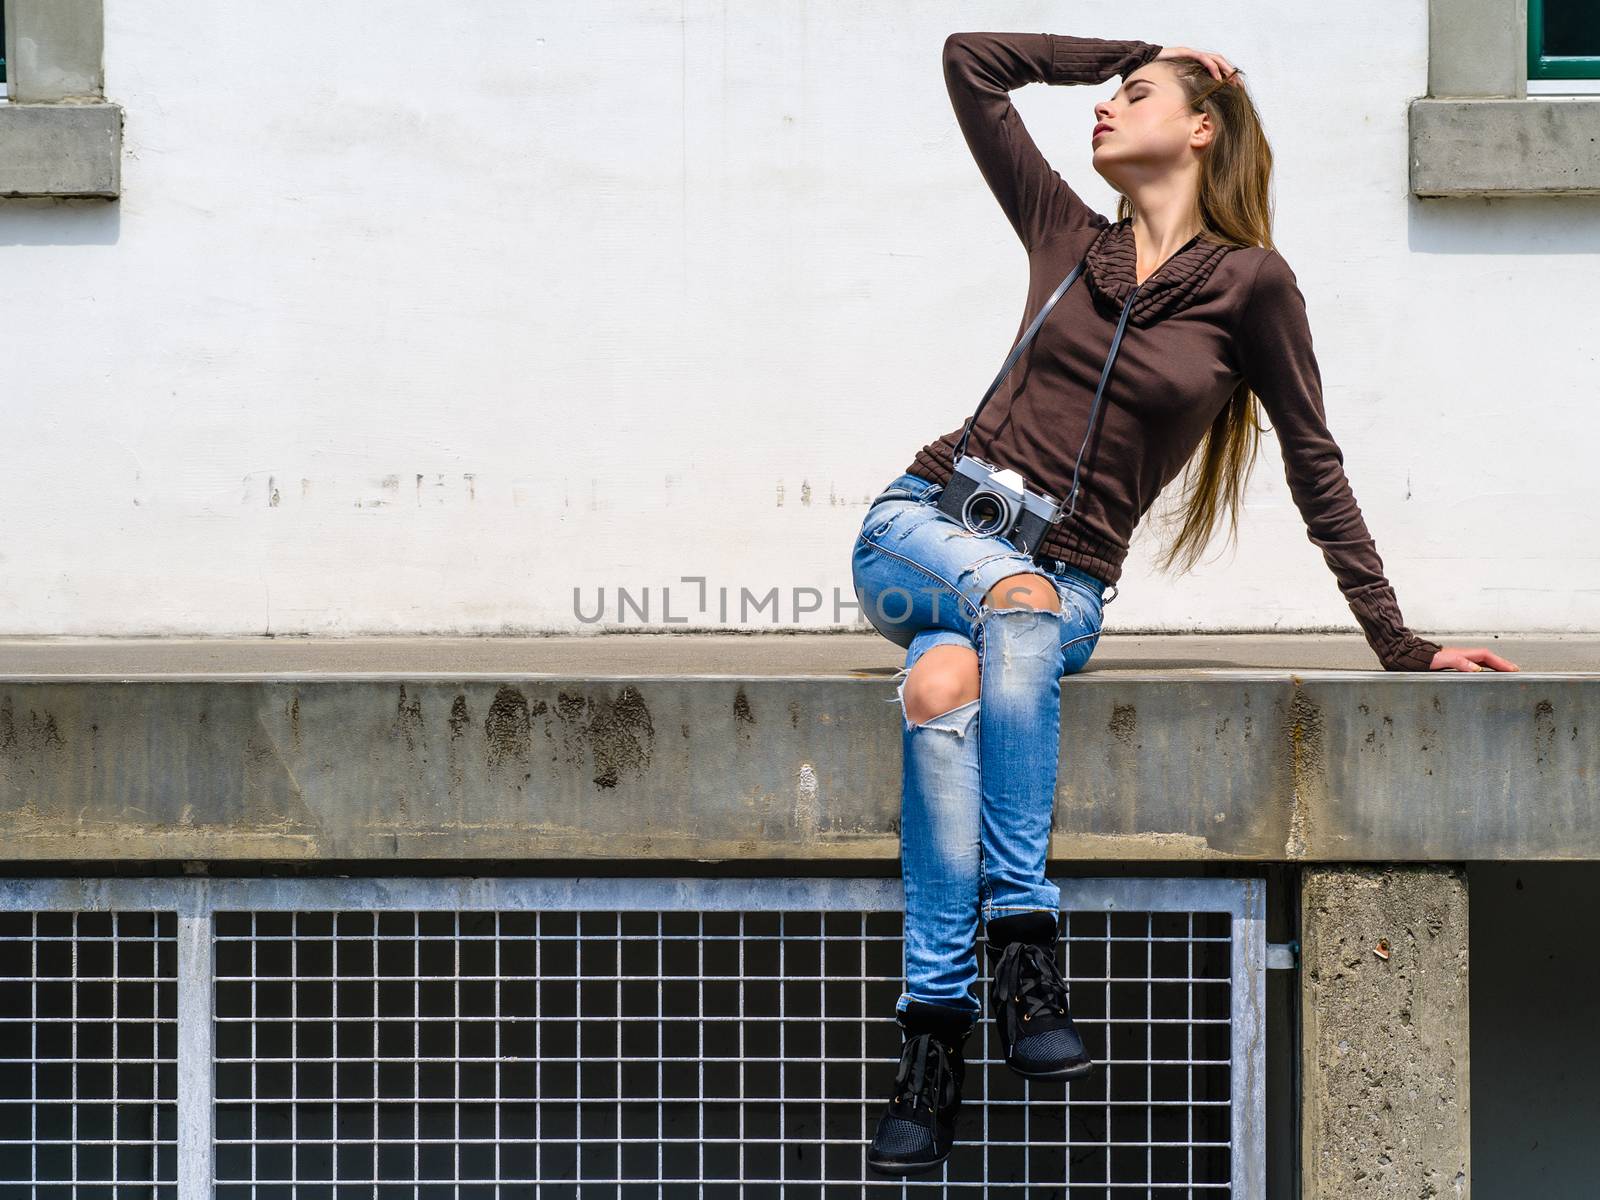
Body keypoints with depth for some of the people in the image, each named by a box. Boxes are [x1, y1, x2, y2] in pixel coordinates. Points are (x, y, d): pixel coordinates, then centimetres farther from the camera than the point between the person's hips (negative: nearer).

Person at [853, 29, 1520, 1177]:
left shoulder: (1251, 284, 5)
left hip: (1063, 585, -1)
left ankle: (939, 1029, -41)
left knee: (945, 686, -36)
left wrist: (1399, 643, 4)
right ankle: (1024, 936, -41)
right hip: (926, 529, 1)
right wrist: (1134, 49, 21)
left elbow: (1315, 465, 7)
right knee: (1021, 600, -36)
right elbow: (971, 61, 19)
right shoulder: (1069, 238, 14)